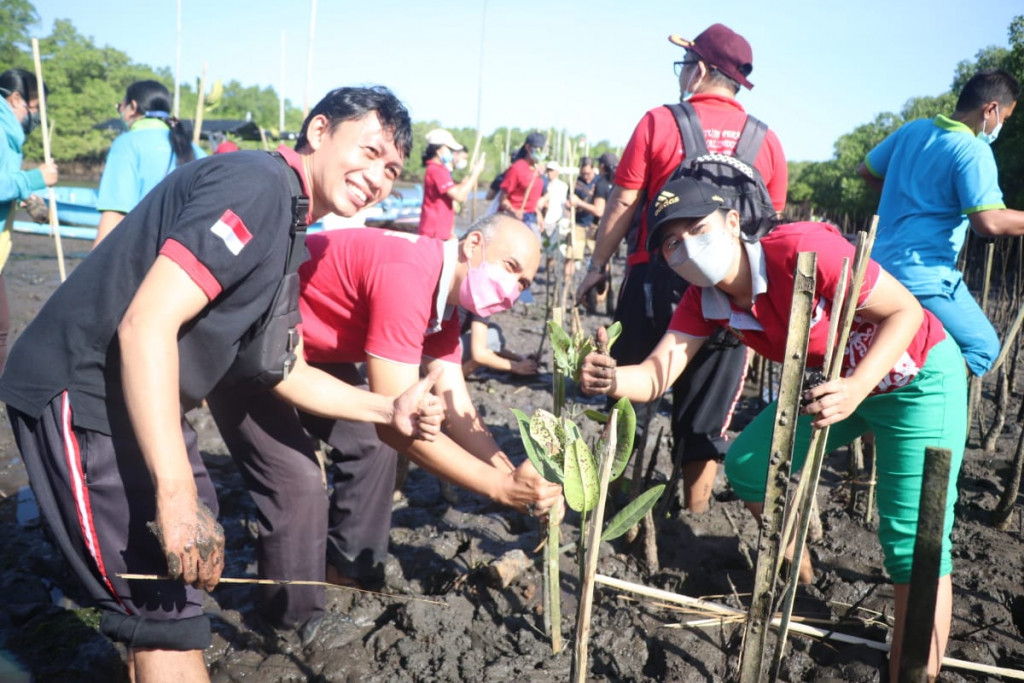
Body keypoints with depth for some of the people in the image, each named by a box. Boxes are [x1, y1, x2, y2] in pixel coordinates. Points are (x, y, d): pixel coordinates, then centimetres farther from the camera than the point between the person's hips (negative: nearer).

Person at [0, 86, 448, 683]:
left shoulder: (283, 228, 13)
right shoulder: (259, 183, -18)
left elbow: (283, 371, 17)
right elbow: (146, 326, -29)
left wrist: (390, 410, 9)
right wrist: (177, 497, -31)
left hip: (138, 402, 11)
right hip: (83, 397, -11)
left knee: (197, 556, 24)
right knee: (167, 610, -7)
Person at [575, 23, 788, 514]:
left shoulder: (659, 122, -3)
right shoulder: (766, 141, 5)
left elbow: (623, 203, -4)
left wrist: (597, 266, 5)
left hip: (654, 280, -2)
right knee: (704, 418, 10)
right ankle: (694, 515, 19)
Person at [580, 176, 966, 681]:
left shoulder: (803, 249, -31)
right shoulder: (703, 300, -10)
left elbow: (906, 310, -24)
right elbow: (657, 374, -20)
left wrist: (856, 388, -38)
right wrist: (613, 380, -43)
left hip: (918, 377, -6)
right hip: (837, 383, 7)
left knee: (916, 544, -11)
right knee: (747, 466, 3)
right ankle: (800, 578, 29)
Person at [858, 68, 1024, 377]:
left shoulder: (913, 129, 7)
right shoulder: (974, 151, -14)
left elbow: (867, 170, 20)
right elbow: (989, 222, -24)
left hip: (881, 264, 8)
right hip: (924, 277, -8)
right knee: (983, 348, 7)